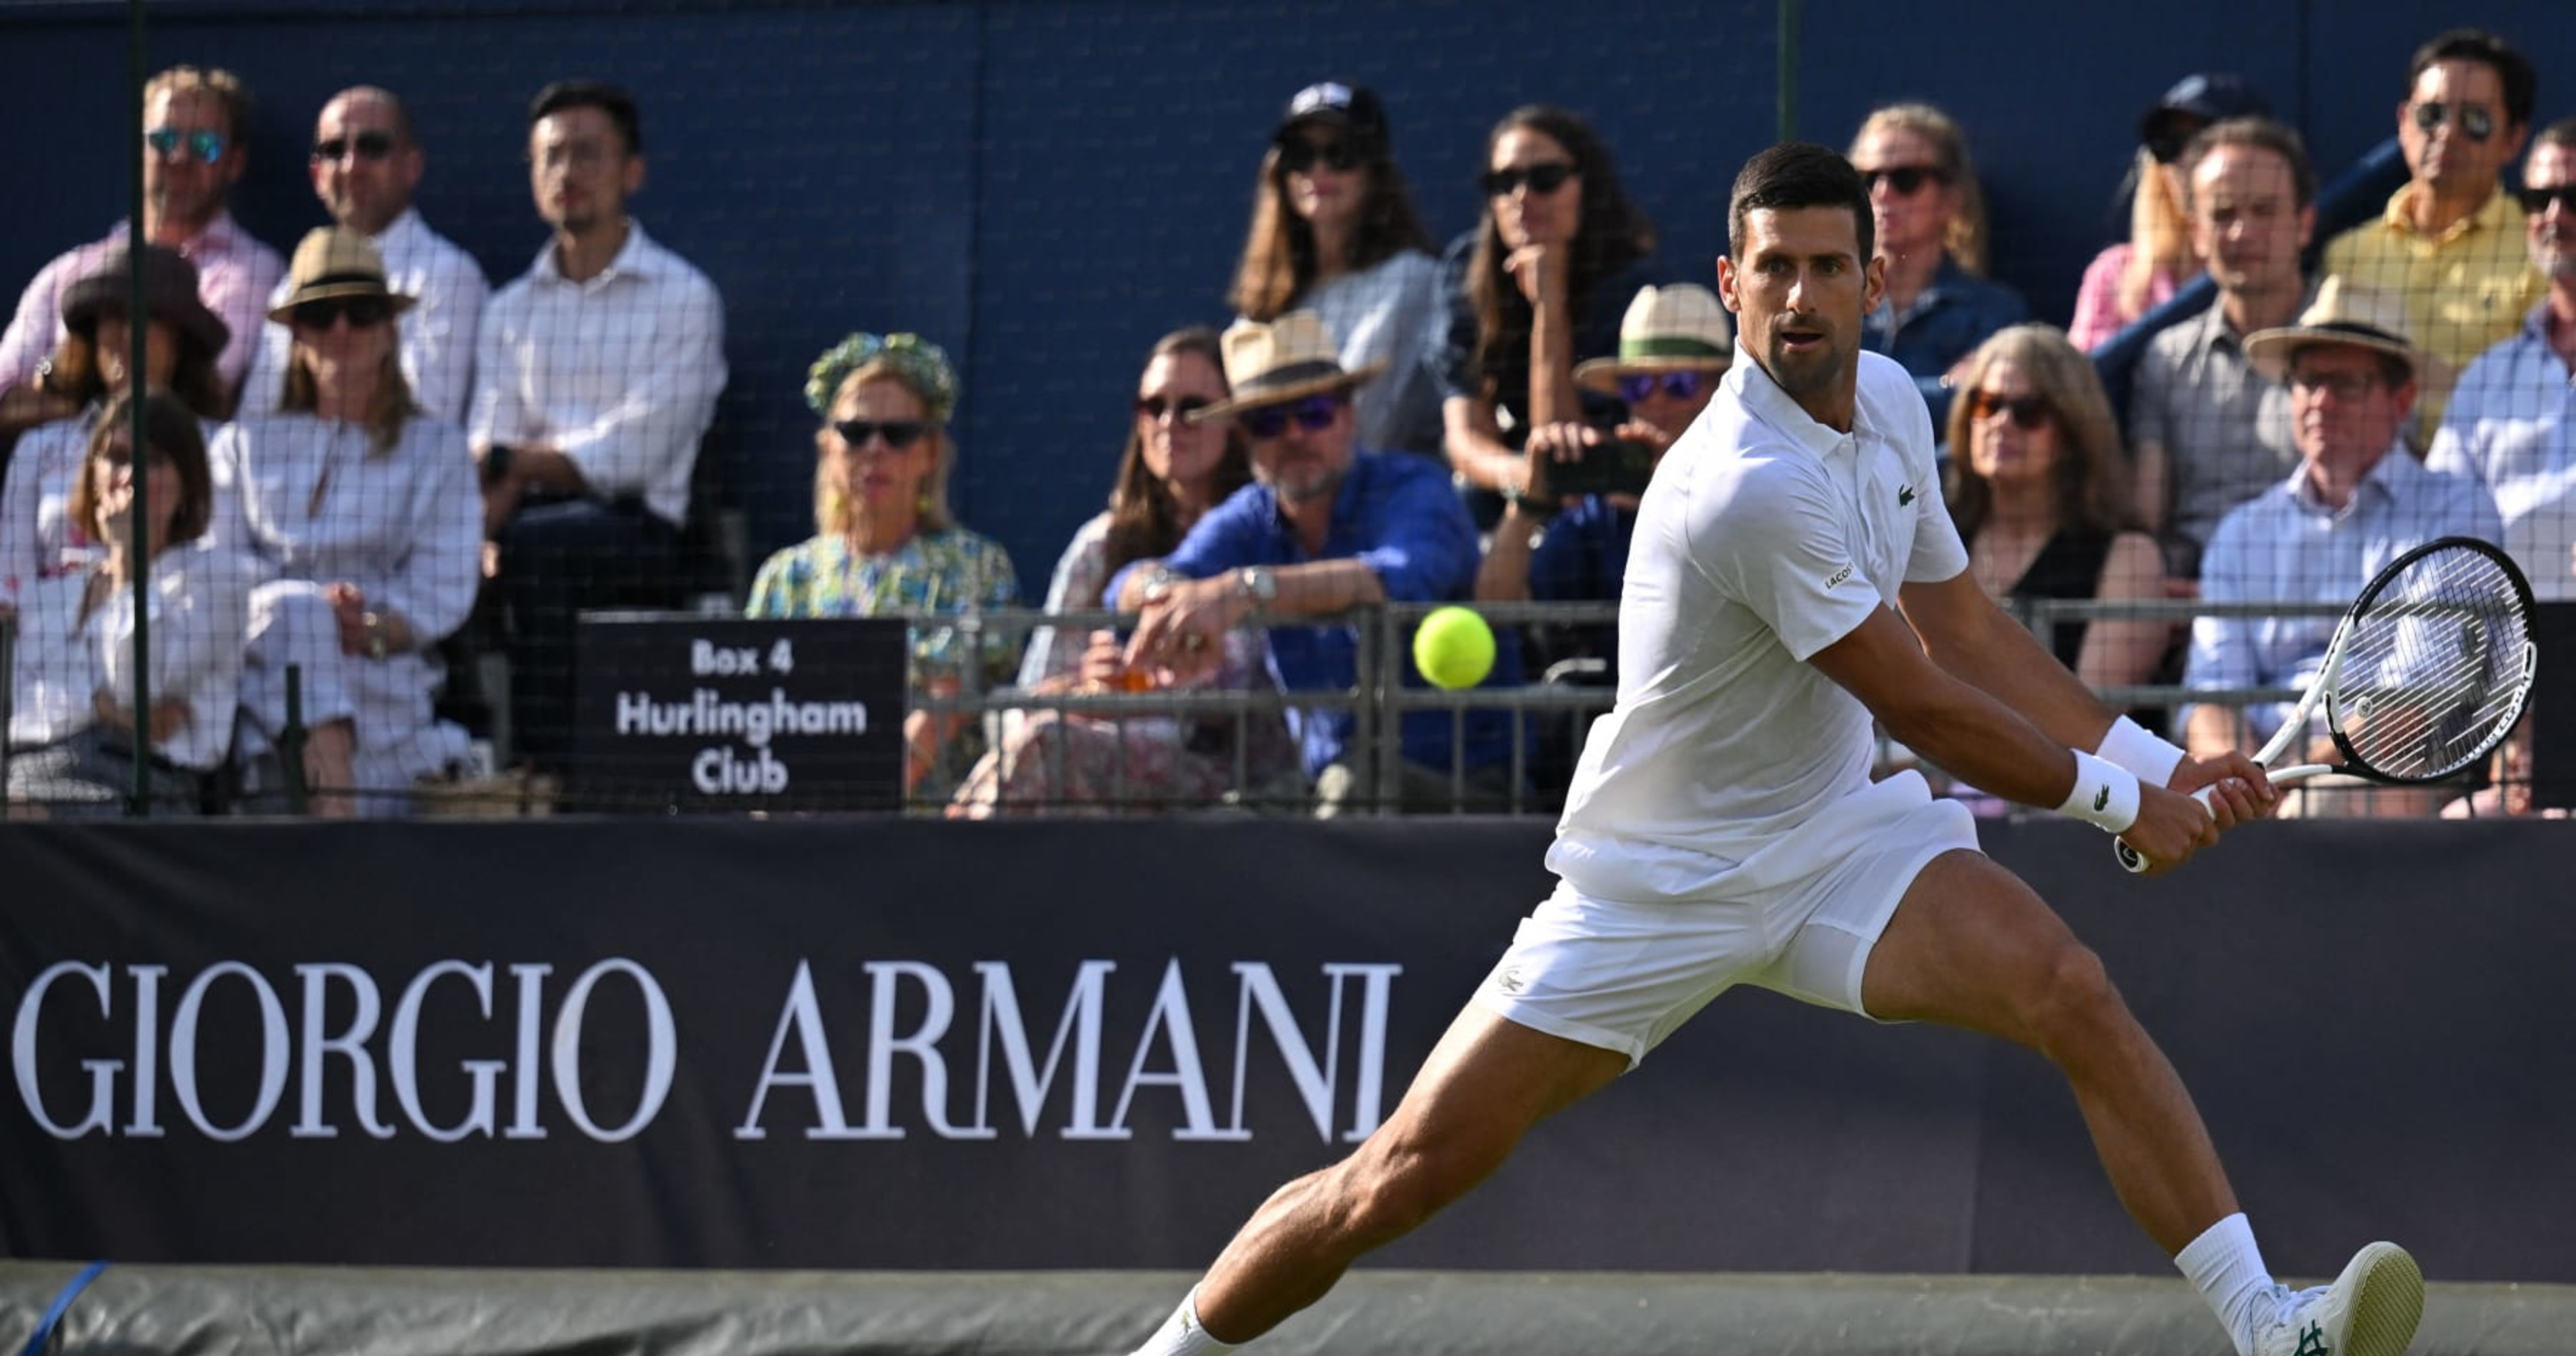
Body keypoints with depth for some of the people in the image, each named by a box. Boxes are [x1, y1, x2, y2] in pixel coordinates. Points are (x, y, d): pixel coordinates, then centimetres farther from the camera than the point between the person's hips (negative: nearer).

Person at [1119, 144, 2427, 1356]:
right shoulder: (1751, 488, -28)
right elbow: (1924, 706, -21)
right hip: (1658, 881, -6)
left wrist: (2157, 762, 4)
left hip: (1835, 833, 6)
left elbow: (1967, 631, 11)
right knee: (1406, 1174, -5)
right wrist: (2117, 802, -8)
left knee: (2067, 990, -21)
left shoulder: (1889, 400, -2)